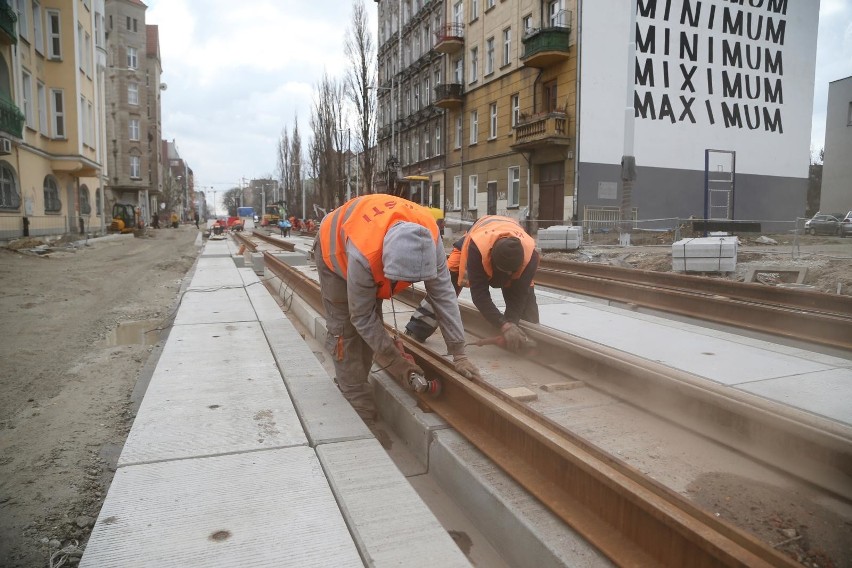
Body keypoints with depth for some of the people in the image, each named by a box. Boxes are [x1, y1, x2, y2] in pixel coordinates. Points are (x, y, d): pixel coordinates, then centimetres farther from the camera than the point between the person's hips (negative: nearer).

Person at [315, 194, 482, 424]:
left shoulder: (429, 235, -35)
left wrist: (459, 353, -25)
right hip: (335, 247, -5)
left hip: (376, 246, 5)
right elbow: (362, 316, -32)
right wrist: (395, 361, -26)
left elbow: (443, 293, -26)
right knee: (346, 329, -10)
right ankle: (360, 409, -3)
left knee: (372, 322, 5)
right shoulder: (364, 254, -47)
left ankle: (354, 381, 23)